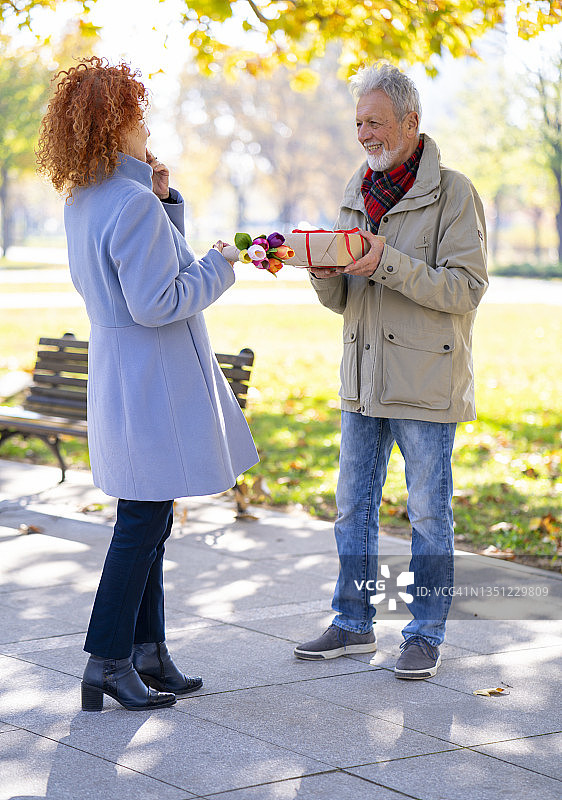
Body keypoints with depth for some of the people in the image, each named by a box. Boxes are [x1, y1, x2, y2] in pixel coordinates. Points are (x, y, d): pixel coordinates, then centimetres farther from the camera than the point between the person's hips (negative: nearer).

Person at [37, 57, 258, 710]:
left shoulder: (83, 203, 11)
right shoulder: (134, 205, -19)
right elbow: (156, 302, -22)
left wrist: (163, 201, 10)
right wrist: (217, 271, -9)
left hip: (120, 376, 10)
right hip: (152, 380, -10)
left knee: (149, 519, 15)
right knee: (143, 521, -3)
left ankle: (146, 650, 22)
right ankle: (108, 662, 2)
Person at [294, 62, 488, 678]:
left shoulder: (452, 193, -7)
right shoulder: (357, 195, 13)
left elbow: (465, 287, -16)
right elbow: (342, 301, 14)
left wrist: (388, 263, -24)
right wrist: (325, 273, -8)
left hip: (426, 384, -6)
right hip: (363, 379, 6)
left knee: (428, 515, 2)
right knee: (353, 508, 12)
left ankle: (425, 634, 14)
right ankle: (353, 624, 24)